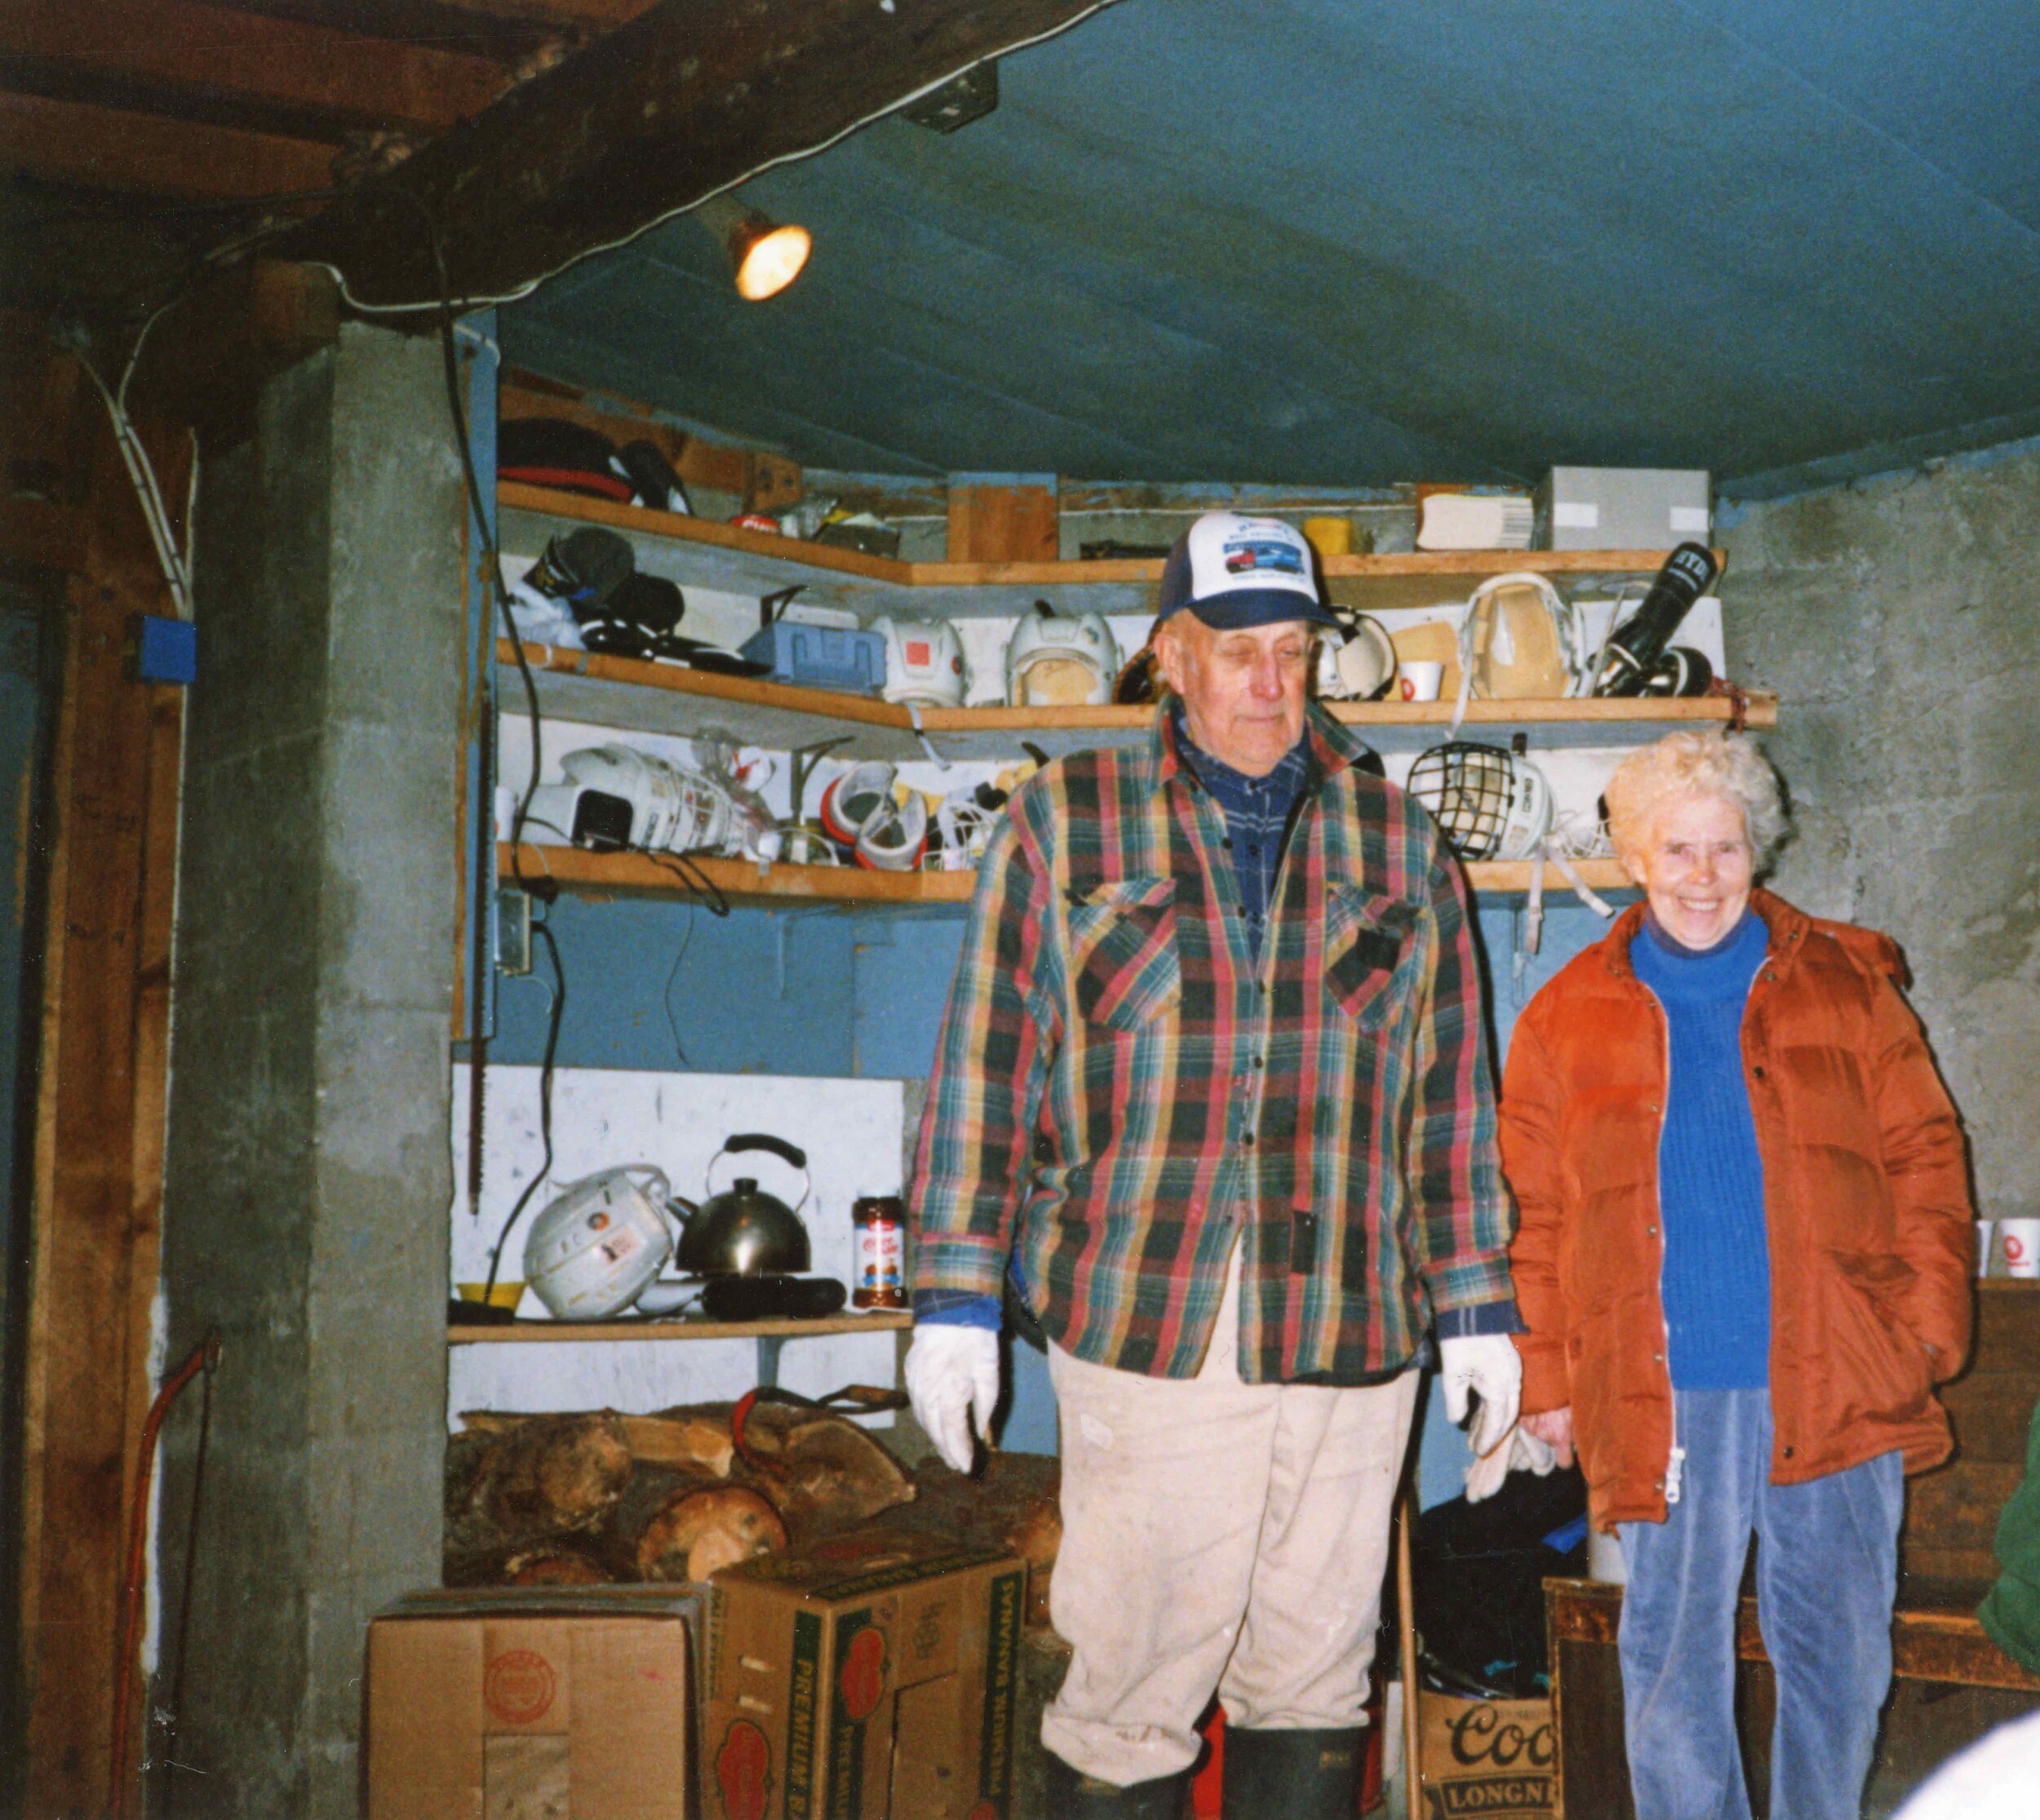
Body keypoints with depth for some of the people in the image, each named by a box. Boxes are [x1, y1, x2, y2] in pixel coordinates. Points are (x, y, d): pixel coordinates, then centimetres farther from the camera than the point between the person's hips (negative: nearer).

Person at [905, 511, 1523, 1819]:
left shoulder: (1396, 840, 13)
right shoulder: (1066, 822, 6)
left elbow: (1451, 1089, 14)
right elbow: (987, 1067, 4)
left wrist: (1476, 1304, 11)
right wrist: (957, 1302, 0)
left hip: (1351, 1332, 3)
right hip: (1144, 1329, -2)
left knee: (1314, 1685, 10)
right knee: (1130, 1688, 0)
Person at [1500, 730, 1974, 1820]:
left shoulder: (1846, 986, 7)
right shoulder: (1569, 1019, 5)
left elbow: (1924, 1158, 9)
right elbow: (1534, 1216, 8)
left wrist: (1927, 1323, -1)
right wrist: (1547, 1379, 4)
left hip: (1837, 1383, 1)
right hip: (1660, 1396, -1)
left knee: (1838, 1652, 11)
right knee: (1672, 1660, 4)